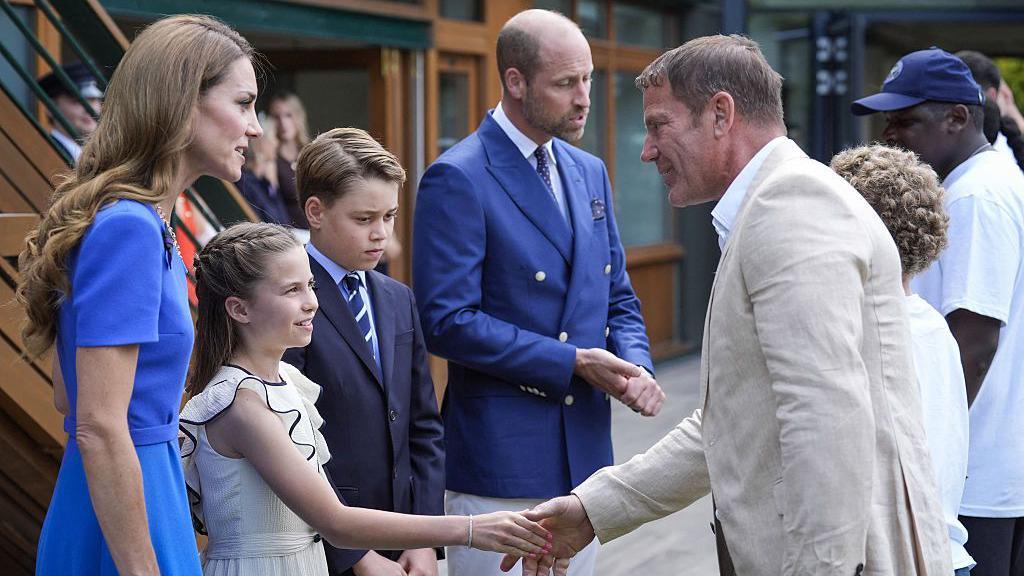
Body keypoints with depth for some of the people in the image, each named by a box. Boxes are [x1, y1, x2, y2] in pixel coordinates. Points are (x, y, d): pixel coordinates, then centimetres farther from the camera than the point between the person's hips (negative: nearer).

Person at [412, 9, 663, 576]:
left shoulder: (589, 172, 12)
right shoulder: (457, 179, -12)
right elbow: (448, 321, -17)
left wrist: (636, 368, -4)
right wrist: (572, 363, -17)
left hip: (583, 451, 7)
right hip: (501, 461, -7)